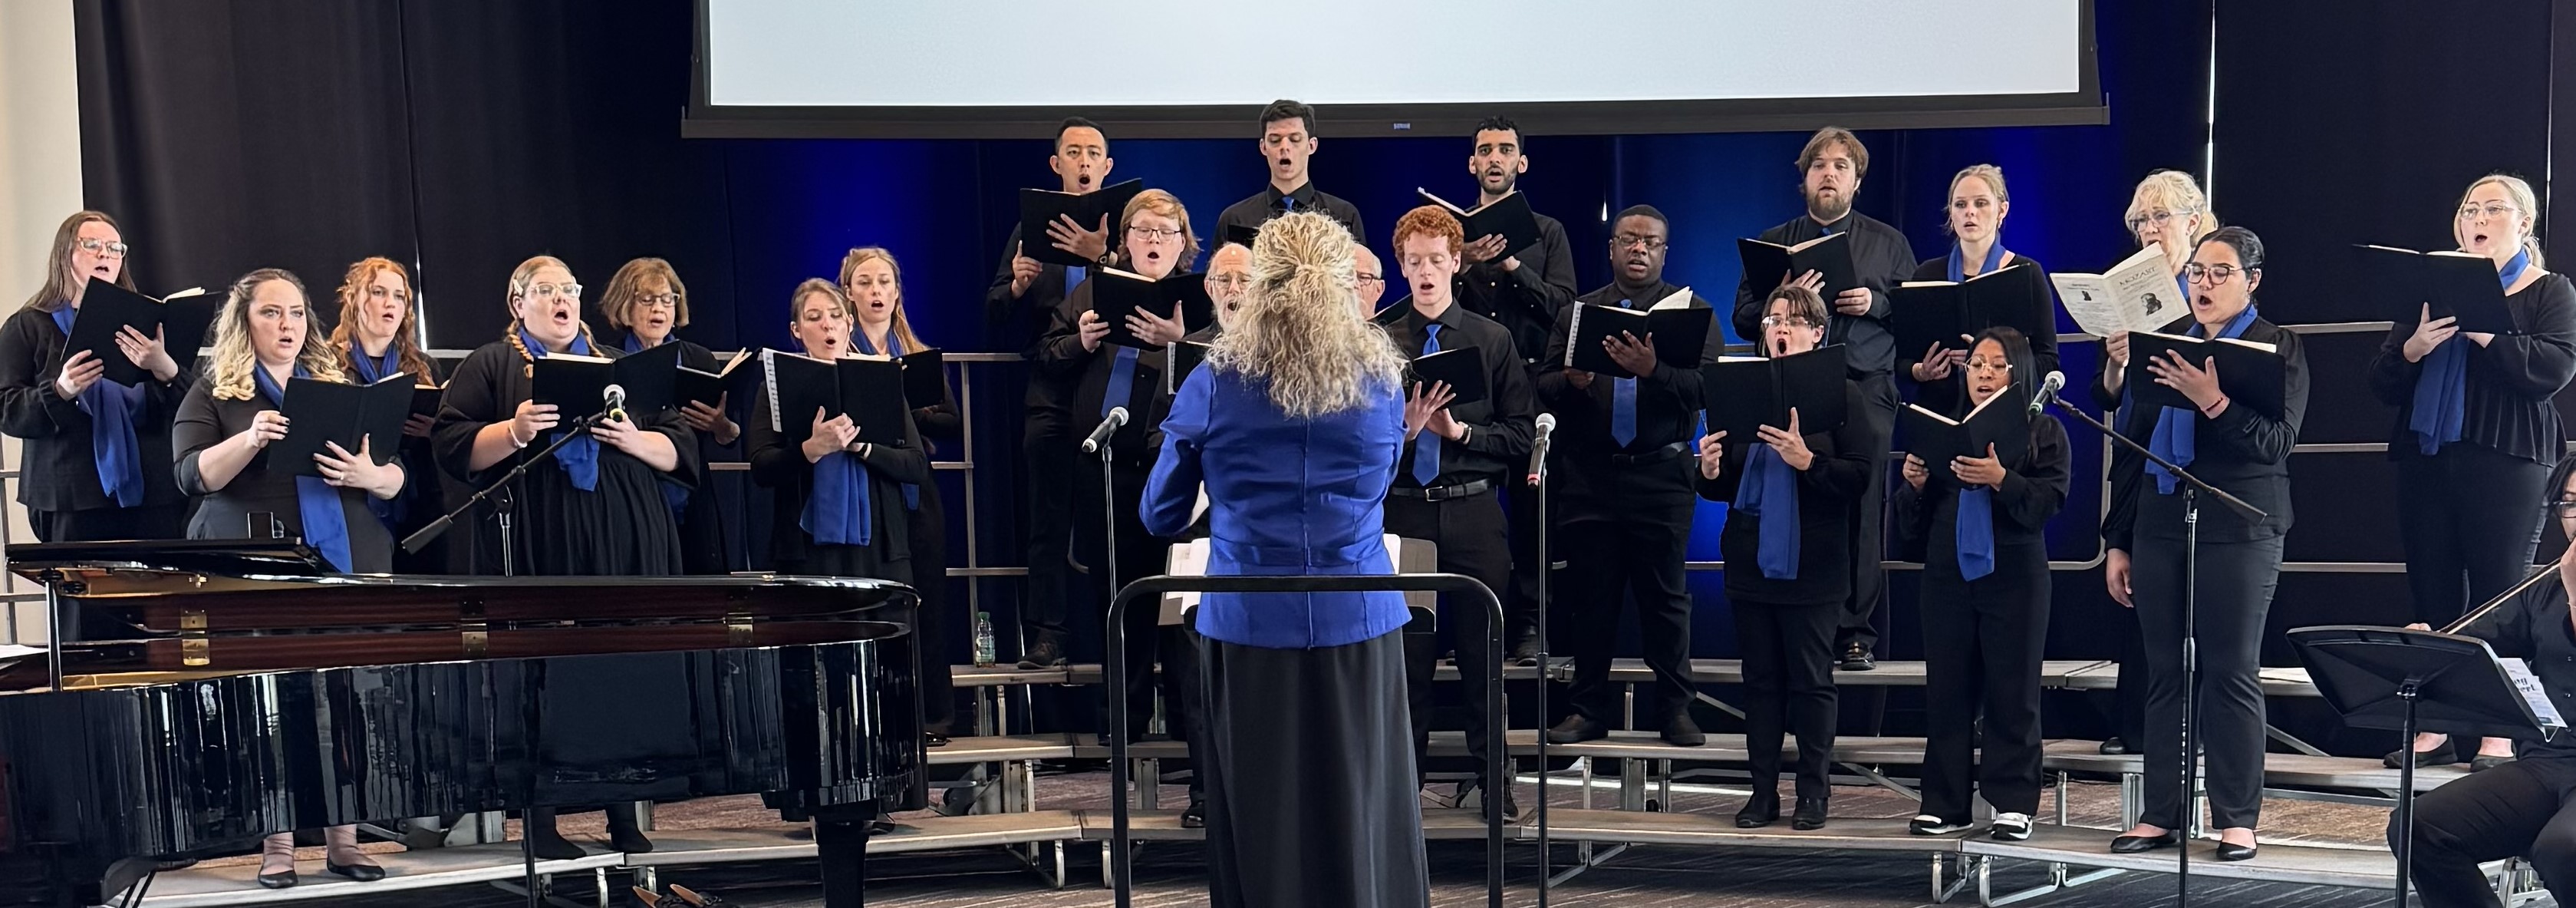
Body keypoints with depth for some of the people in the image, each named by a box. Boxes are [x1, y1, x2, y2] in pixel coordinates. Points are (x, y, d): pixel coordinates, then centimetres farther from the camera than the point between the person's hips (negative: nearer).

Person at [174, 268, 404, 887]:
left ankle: (343, 840, 7)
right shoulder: (213, 393, 8)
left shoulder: (339, 388, 15)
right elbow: (192, 475, -5)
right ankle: (277, 845, 4)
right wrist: (249, 439, -21)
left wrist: (367, 475, -11)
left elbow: (396, 477, 12)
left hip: (349, 562, 3)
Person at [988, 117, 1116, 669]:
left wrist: (1100, 259, -27)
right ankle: (1046, 635, 3)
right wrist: (1017, 285, -10)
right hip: (1052, 397, 2)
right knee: (1049, 522, 1)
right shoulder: (1031, 230, 14)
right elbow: (996, 317, 10)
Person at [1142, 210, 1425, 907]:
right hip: (1357, 620, 1)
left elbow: (1161, 518, 6)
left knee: (1261, 815, 8)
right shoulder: (1383, 382, 1)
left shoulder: (1212, 385, -4)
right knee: (1362, 812, 9)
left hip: (1249, 622, -1)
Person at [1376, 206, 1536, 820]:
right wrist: (1401, 430, -18)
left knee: (1482, 648, 7)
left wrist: (1460, 431, -12)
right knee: (1406, 649, 7)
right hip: (1403, 510, 0)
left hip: (1475, 512, 0)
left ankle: (1490, 777, 18)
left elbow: (1521, 436, 1)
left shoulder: (1493, 341, 5)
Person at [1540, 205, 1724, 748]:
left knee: (1666, 595, 2)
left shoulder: (1692, 311, 6)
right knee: (1592, 596, 7)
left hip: (1661, 474, -2)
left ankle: (1675, 709, 12)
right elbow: (1543, 388, 6)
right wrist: (1571, 382, -16)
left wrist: (1653, 370, -26)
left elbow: (1706, 385, -10)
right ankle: (1589, 708, 16)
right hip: (1590, 475, 2)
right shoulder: (1577, 313, 13)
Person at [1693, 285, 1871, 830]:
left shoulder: (1841, 393, -3)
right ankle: (1764, 790, 16)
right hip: (1751, 557, 4)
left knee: (1811, 680, 2)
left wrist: (1806, 461, -24)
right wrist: (1710, 473, -11)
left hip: (1811, 563, -4)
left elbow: (1859, 475, -11)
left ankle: (1814, 791, 12)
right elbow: (1724, 485, 11)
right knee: (1760, 678, 9)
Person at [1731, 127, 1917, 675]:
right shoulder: (1771, 244, 16)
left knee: (1863, 515, -3)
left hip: (1866, 392, 0)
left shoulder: (1888, 244, 16)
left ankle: (1857, 635, 1)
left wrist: (1875, 304, -7)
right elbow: (1743, 319, 9)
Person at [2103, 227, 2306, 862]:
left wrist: (2215, 402, -28)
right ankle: (2161, 813, 11)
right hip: (2160, 529, 4)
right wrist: (2119, 540, 14)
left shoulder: (2276, 347, 1)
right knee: (2165, 672, 6)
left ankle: (2237, 819, 5)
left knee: (2232, 673, -2)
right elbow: (2134, 443, 15)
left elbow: (2277, 440, -12)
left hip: (2238, 531, -4)